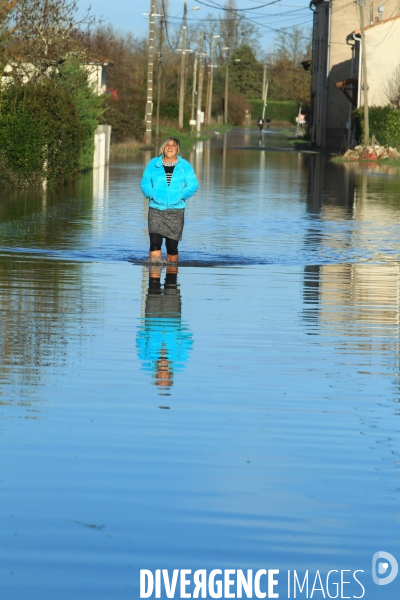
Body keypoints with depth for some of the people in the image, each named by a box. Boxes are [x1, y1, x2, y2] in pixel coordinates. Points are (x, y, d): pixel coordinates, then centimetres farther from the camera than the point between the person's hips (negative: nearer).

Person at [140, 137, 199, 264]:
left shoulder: (185, 165, 6)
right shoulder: (153, 164, 7)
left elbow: (193, 185, 1)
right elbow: (145, 183, 7)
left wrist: (181, 196, -12)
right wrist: (152, 194, -11)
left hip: (176, 210, 0)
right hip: (156, 209, 0)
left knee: (172, 245, 4)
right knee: (155, 242, -15)